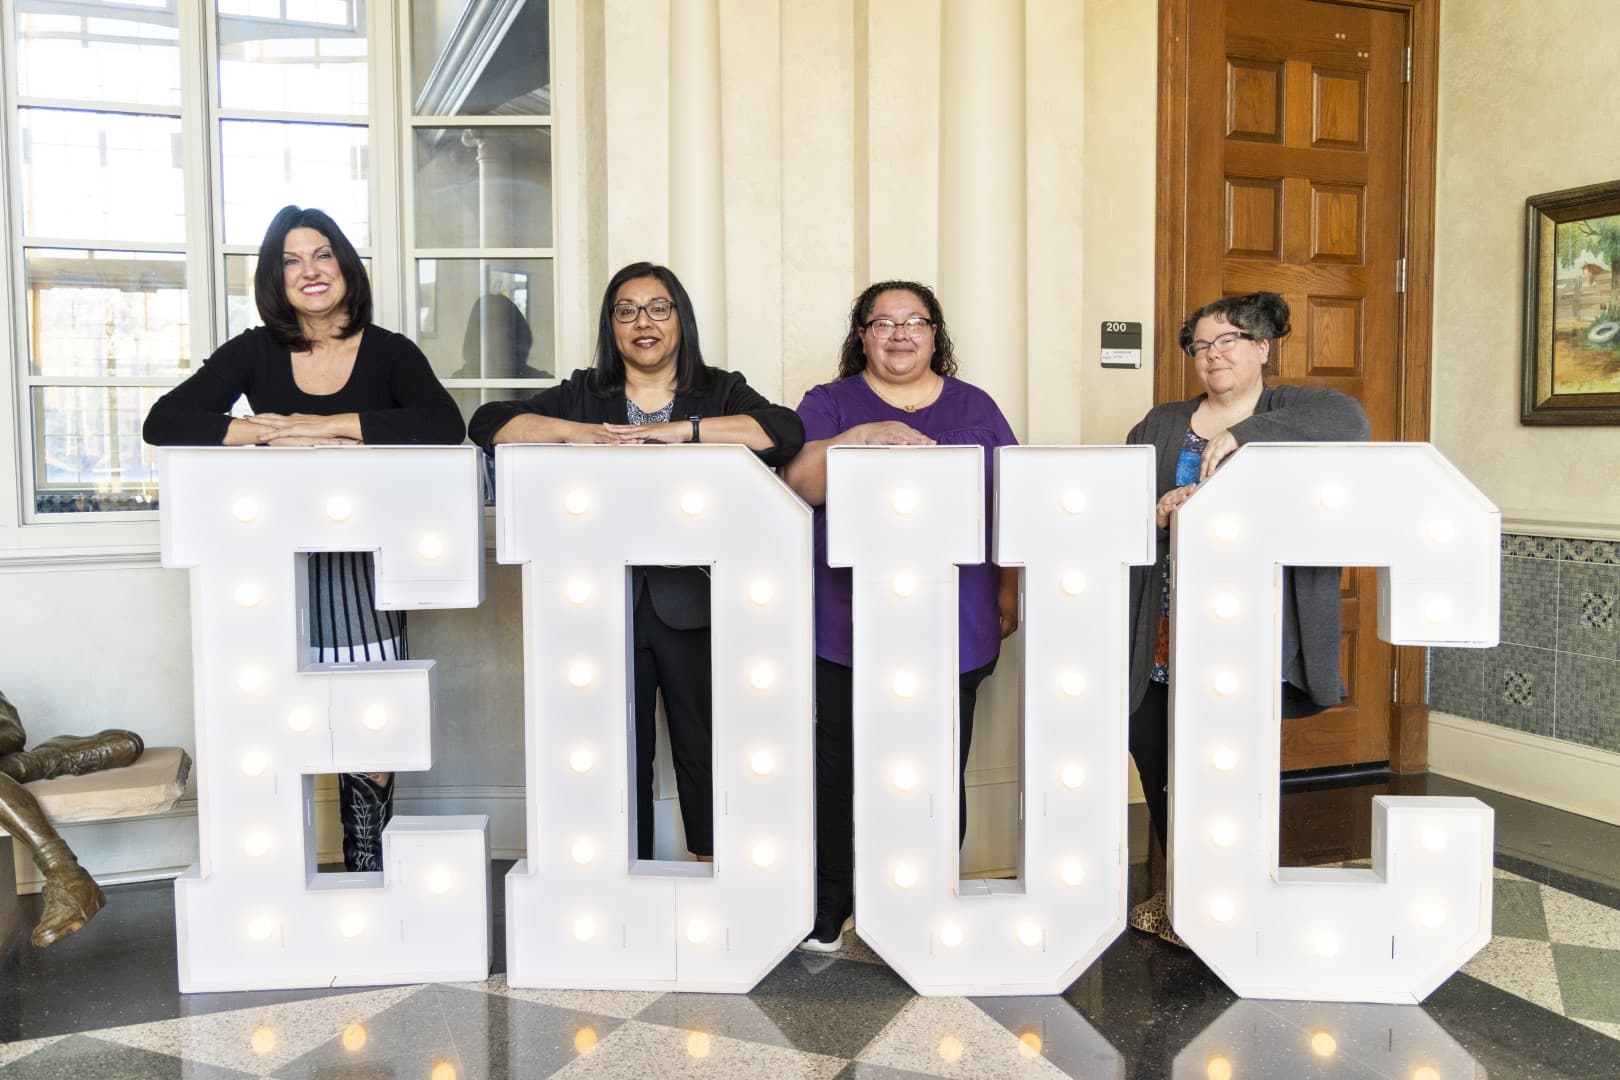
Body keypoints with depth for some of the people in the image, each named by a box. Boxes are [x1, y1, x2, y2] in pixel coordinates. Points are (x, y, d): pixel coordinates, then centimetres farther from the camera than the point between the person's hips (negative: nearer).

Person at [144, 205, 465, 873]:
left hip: (360, 569, -1)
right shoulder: (254, 352, 8)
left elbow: (446, 426, -15)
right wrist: (267, 434, -14)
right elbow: (163, 423, -1)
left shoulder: (389, 352, 3)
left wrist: (328, 424, -17)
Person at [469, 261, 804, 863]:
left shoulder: (722, 392, 8)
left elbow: (785, 431, -11)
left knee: (706, 750, 1)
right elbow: (488, 424, 4)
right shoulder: (582, 395, 13)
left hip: (695, 604, -1)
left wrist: (680, 428, -17)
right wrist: (576, 432, -11)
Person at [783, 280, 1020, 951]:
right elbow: (797, 482, -9)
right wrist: (863, 437, -21)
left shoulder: (975, 408, 14)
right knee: (838, 765, 1)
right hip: (847, 623, -1)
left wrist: (1010, 589, 7)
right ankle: (831, 904, 18)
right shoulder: (830, 404, 8)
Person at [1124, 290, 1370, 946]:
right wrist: (1157, 512, -16)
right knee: (1164, 777, 7)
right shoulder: (1160, 427, 16)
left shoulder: (1293, 411, 7)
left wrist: (1244, 433, -24)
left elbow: (1350, 423, -17)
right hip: (1170, 641, 3)